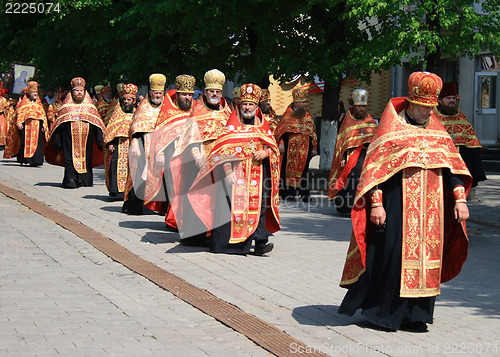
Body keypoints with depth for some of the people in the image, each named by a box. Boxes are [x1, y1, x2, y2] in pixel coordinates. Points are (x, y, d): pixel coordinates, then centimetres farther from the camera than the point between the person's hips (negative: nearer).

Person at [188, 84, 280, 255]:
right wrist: (228, 171, -17)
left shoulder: (263, 126, 14)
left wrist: (265, 153, -5)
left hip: (258, 175, 3)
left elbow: (274, 147, 18)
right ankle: (229, 242, -5)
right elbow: (223, 151, -4)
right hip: (235, 174, -3)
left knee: (259, 207, -6)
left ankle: (260, 242, -9)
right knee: (234, 206, -10)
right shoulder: (231, 126, 4)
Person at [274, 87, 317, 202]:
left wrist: (314, 148, 13)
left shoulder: (308, 116, 12)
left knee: (303, 170, -2)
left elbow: (313, 133, 16)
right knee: (288, 168, 0)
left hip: (304, 149, 2)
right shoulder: (288, 115, 2)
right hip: (290, 148, -2)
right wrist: (281, 143, -11)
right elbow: (280, 130, 1)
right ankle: (287, 192, 10)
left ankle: (304, 193, -1)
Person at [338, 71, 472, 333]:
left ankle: (413, 315, 11)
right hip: (398, 201, -5)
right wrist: (376, 203, -14)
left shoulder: (436, 130, 12)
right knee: (392, 252, -6)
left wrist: (459, 198, 1)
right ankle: (382, 311, 8)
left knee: (426, 254, 4)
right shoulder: (391, 127, -2)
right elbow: (375, 167, -6)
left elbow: (452, 164, 12)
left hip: (430, 204, 5)